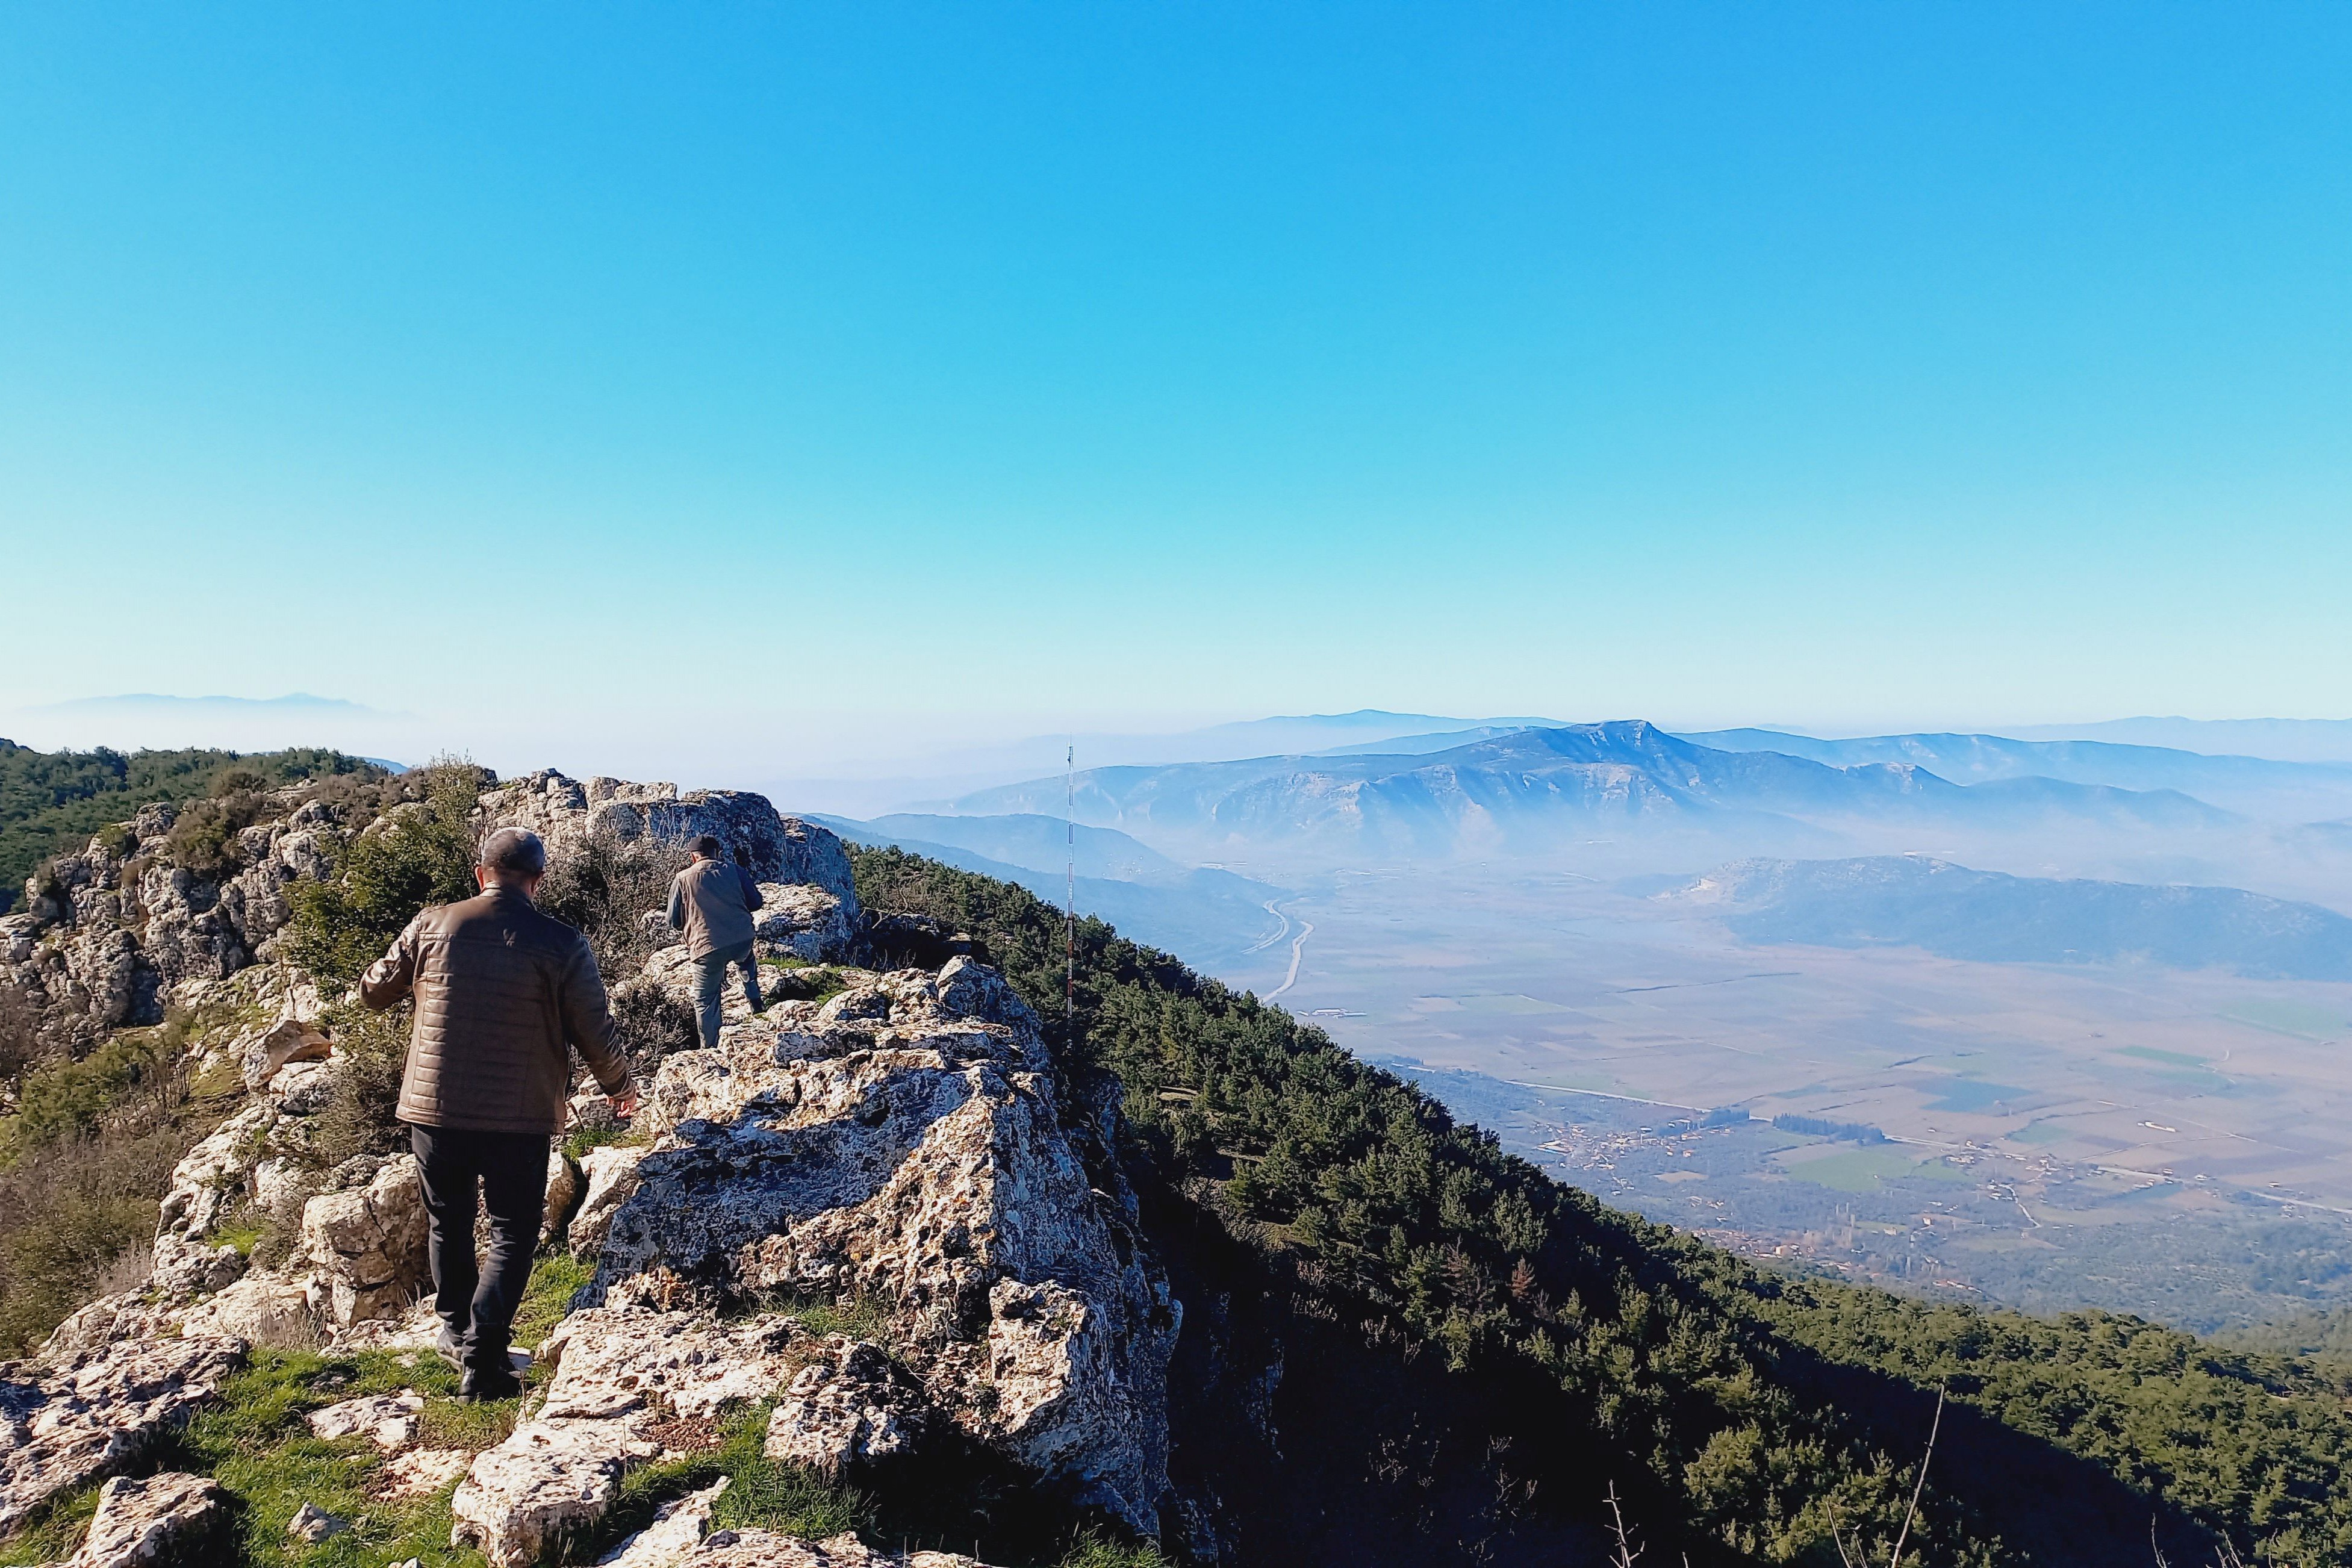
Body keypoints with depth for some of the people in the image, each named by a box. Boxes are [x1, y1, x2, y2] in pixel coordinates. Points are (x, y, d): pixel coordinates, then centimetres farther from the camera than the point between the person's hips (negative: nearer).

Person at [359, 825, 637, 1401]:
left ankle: (457, 1333, 38)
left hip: (433, 1109, 3)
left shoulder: (432, 926, -3)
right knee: (513, 1234, 9)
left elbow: (373, 991, 12)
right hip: (519, 1117, -3)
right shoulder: (561, 944, -10)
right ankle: (482, 1361, 1)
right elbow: (595, 1035, -6)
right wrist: (620, 1087, 12)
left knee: (449, 1222, 23)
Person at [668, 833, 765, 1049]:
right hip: (743, 942, 2)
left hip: (707, 948, -2)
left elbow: (674, 923, 4)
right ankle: (755, 1001, 34)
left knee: (706, 1001, 12)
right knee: (747, 959, 38)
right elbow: (755, 902, 11)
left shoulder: (682, 879, 0)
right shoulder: (734, 871, 4)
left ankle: (710, 1049, 14)